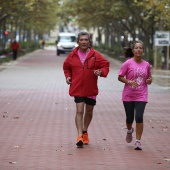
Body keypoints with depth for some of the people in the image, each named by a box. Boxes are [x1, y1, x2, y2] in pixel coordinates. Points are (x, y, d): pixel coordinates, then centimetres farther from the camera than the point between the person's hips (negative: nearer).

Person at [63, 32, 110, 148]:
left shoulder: (95, 55, -3)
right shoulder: (72, 56, 2)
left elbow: (106, 65, 3)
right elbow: (66, 67, 18)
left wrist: (101, 72, -17)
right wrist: (68, 76, 1)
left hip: (91, 89, 1)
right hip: (77, 88, -1)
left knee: (89, 111, 15)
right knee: (79, 111, -13)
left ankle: (85, 132, 36)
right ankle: (80, 136, -14)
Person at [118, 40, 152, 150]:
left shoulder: (146, 65, 3)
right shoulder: (128, 63, -6)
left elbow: (149, 79, 16)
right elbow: (120, 77, -4)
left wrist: (149, 80, -8)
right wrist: (129, 82, -21)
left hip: (141, 96, 1)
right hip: (128, 95, -1)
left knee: (139, 117, -13)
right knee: (130, 118, 11)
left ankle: (138, 141, -3)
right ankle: (129, 131, 46)